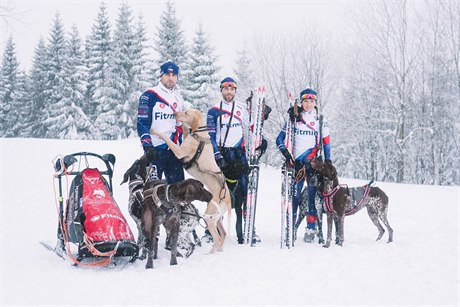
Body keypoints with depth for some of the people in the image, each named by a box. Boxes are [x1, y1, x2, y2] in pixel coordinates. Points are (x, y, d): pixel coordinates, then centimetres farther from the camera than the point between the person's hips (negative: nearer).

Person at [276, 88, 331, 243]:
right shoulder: (294, 119, 8)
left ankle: (311, 229, 2)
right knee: (294, 195, -6)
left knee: (313, 195, -3)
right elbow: (280, 139, 6)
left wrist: (327, 161, 5)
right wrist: (285, 152, -9)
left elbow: (326, 142, 13)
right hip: (296, 162, 0)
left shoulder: (320, 121, 10)